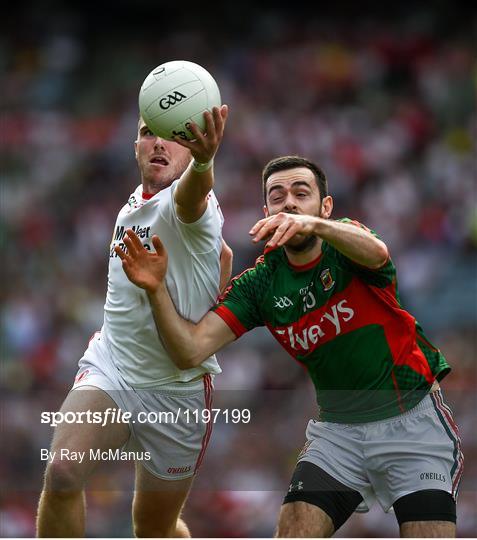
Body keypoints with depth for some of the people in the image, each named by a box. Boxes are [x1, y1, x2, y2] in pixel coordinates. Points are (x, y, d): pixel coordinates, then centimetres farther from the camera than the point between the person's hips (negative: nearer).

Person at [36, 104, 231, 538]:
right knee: (63, 471, -23)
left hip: (178, 389, -5)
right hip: (110, 368, 5)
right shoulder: (136, 201, 6)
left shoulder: (190, 205, -16)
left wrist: (203, 160, -67)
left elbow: (192, 195, -45)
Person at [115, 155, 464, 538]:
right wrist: (157, 289, -30)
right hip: (339, 427, 3)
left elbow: (376, 254, -37)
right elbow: (191, 350, -12)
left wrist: (315, 224, -57)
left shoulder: (344, 246, -10)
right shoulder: (259, 283, -3)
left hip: (413, 418, -3)